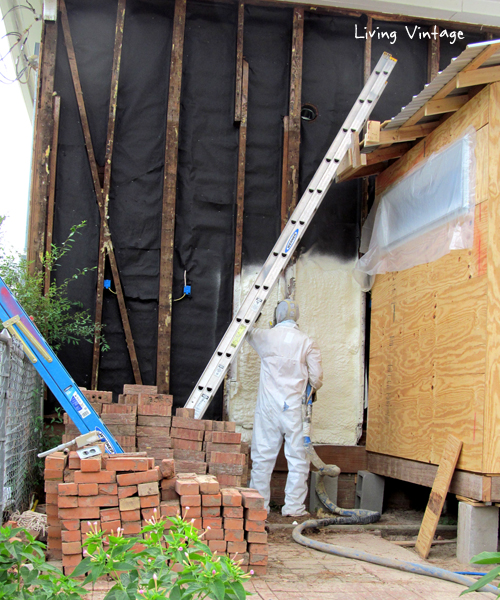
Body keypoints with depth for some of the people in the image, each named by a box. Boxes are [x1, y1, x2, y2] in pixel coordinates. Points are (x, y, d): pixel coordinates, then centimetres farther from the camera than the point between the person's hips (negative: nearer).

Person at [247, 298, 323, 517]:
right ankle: (294, 506, 5)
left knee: (262, 456, 7)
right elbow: (317, 379, -1)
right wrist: (310, 389, 22)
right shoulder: (307, 343, -1)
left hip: (268, 407, 1)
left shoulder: (265, 337, 0)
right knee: (297, 457, 5)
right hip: (294, 407, -1)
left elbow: (250, 333, 24)